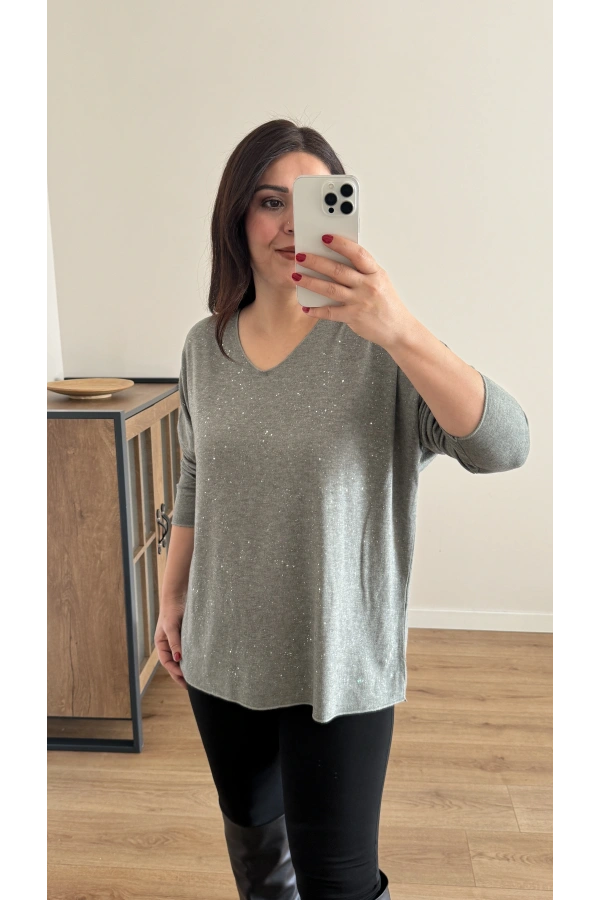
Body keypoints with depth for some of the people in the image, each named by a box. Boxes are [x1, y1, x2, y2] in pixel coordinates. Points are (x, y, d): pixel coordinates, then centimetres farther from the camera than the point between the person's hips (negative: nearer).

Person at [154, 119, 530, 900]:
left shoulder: (376, 345, -14)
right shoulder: (205, 346, 0)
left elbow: (504, 446, -27)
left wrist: (400, 331, -40)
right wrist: (172, 598, 13)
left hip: (337, 658, -4)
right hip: (223, 651, 5)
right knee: (251, 835, 26)